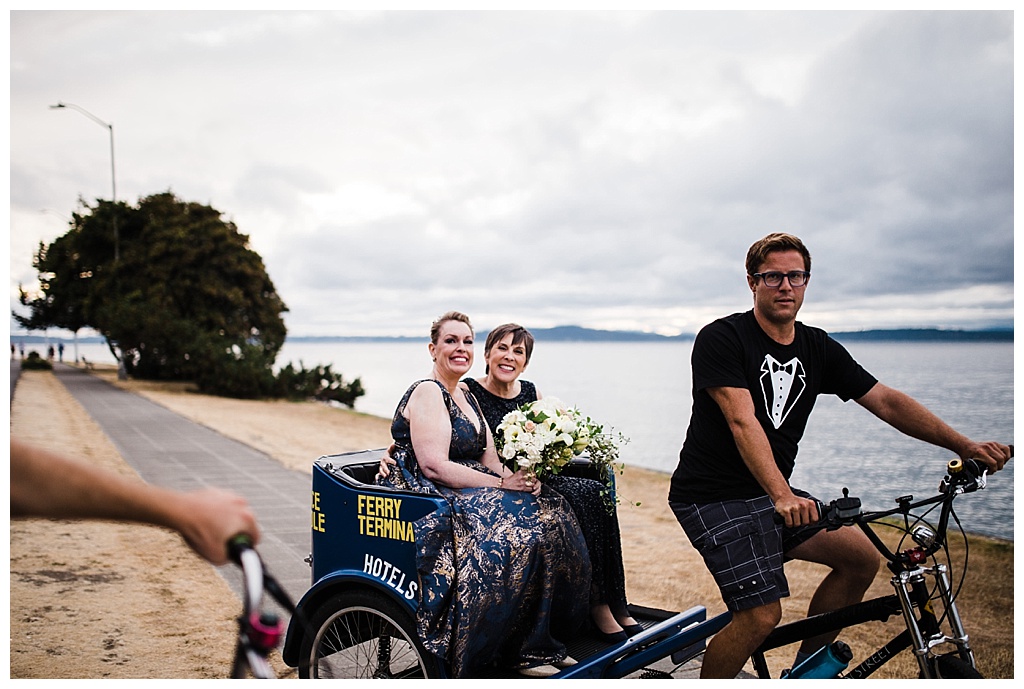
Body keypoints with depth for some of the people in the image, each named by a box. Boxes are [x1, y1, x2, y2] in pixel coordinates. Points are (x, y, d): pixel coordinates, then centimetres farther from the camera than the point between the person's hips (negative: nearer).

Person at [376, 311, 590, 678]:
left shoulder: (467, 396, 18)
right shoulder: (427, 392, -9)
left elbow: (491, 461, 12)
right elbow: (434, 466, -21)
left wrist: (522, 476, -10)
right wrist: (502, 484, -20)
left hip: (470, 492, 9)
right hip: (433, 500, -9)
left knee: (549, 511, -9)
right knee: (515, 535, -28)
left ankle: (541, 640, -5)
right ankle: (522, 650, -13)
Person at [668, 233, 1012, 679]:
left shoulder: (820, 349, 8)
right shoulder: (721, 339, -13)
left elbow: (887, 401, 3)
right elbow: (742, 422, -25)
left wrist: (964, 445, -8)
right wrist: (782, 495, -38)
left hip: (772, 494, 7)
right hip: (713, 497, -7)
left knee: (862, 558, 1)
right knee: (762, 614, -18)